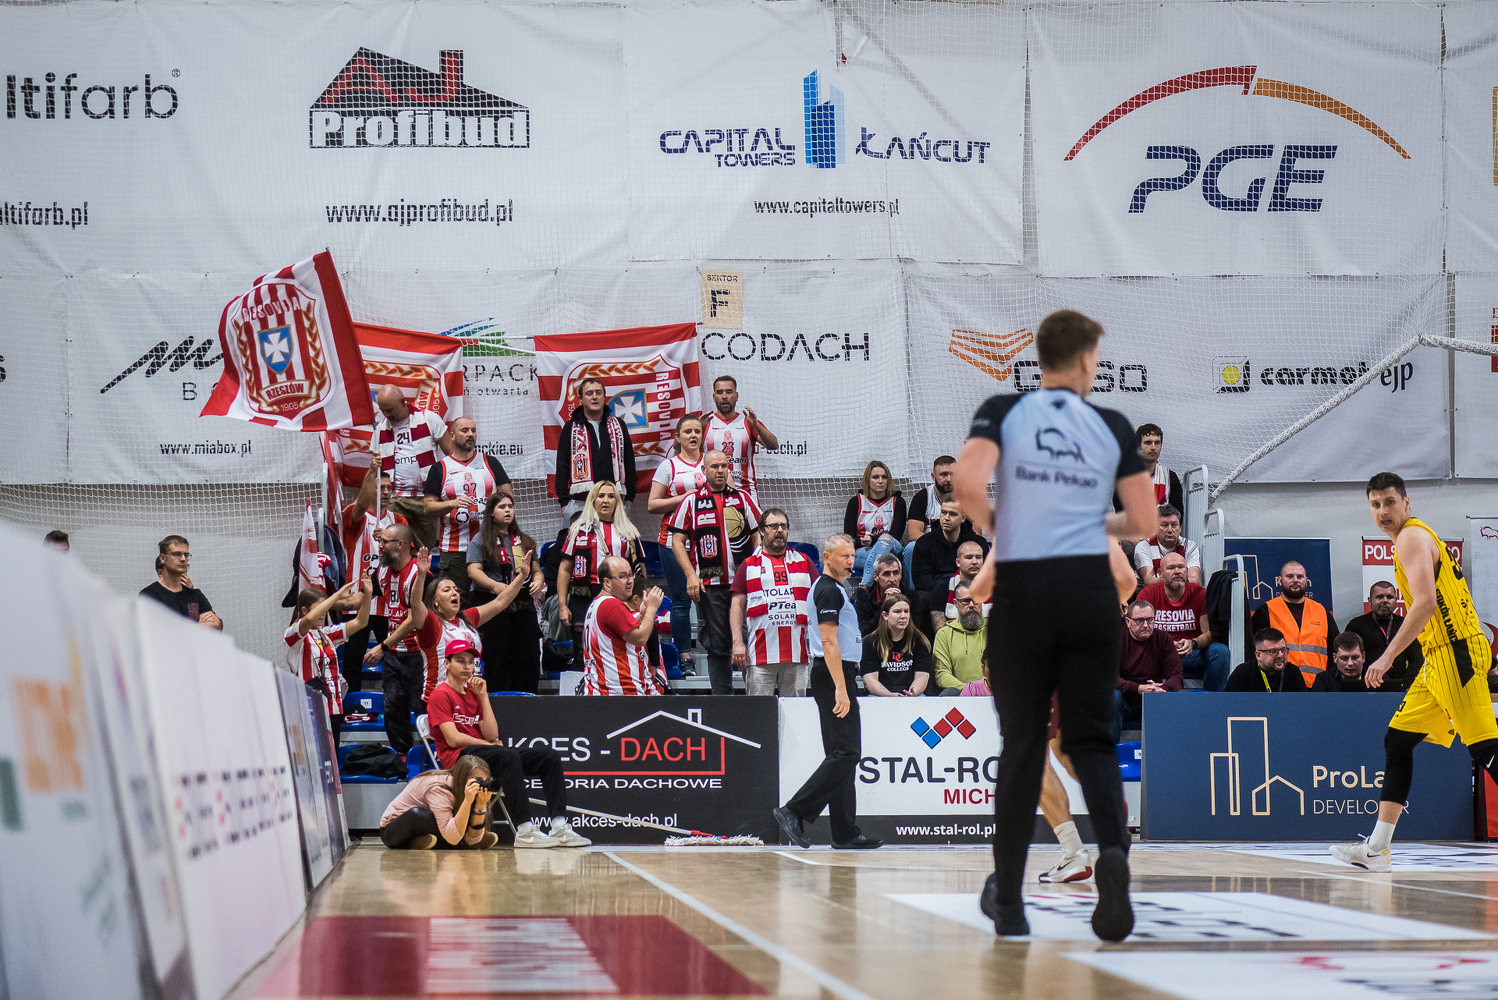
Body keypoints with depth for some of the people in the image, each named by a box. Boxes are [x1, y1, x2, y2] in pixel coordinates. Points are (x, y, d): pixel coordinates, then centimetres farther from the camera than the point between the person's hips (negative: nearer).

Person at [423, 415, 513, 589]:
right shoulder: (440, 468, 9)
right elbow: (427, 506, 4)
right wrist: (452, 504, -14)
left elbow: (508, 495, 14)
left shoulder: (490, 463, 15)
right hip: (454, 548, -2)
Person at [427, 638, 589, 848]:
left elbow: (491, 735, 8)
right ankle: (524, 831, -44)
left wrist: (483, 697, 3)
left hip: (483, 756, 8)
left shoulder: (473, 694, 21)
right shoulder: (441, 695, 0)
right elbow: (453, 739, -12)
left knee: (548, 756, -6)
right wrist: (492, 745, -5)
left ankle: (559, 827, -22)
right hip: (457, 758, -8)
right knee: (509, 756, -36)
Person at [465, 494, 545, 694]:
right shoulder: (481, 540, 6)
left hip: (523, 607, 4)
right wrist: (496, 586, -23)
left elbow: (536, 570, 22)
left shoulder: (525, 541, 20)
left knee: (529, 658, -1)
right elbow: (474, 570, -6)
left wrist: (538, 581, -2)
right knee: (497, 660, -4)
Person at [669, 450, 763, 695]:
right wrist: (691, 575, -7)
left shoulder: (743, 498, 11)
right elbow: (678, 540, 4)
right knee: (717, 646, 3)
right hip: (709, 585, -1)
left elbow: (757, 536, 13)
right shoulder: (692, 502, 6)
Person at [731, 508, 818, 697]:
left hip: (797, 652, 2)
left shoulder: (803, 562, 17)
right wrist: (737, 642, -6)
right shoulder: (749, 566, 11)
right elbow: (737, 605, 6)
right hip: (760, 654, -2)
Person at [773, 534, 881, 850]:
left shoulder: (828, 589, 21)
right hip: (834, 677, -11)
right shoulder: (829, 591, -11)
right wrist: (840, 688, -24)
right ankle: (794, 812, -16)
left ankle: (846, 833, 8)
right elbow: (829, 642, -19)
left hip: (835, 679, 11)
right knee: (845, 753, -14)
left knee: (843, 754, 9)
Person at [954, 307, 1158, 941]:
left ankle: (1008, 900, 14)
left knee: (1022, 743, 8)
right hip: (1090, 589, 1)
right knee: (1090, 737, 8)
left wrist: (995, 522, 2)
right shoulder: (1112, 426, 4)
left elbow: (966, 484, -18)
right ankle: (1113, 849, -21)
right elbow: (1143, 523, 5)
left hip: (1022, 589, 0)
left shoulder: (1002, 413, -1)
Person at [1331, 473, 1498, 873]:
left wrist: (1388, 656, -23)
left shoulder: (1412, 537, -10)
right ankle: (1376, 850, 13)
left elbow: (1425, 602, -23)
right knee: (1397, 741, 11)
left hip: (1457, 652, -11)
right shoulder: (1416, 537, 21)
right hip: (1440, 659, 11)